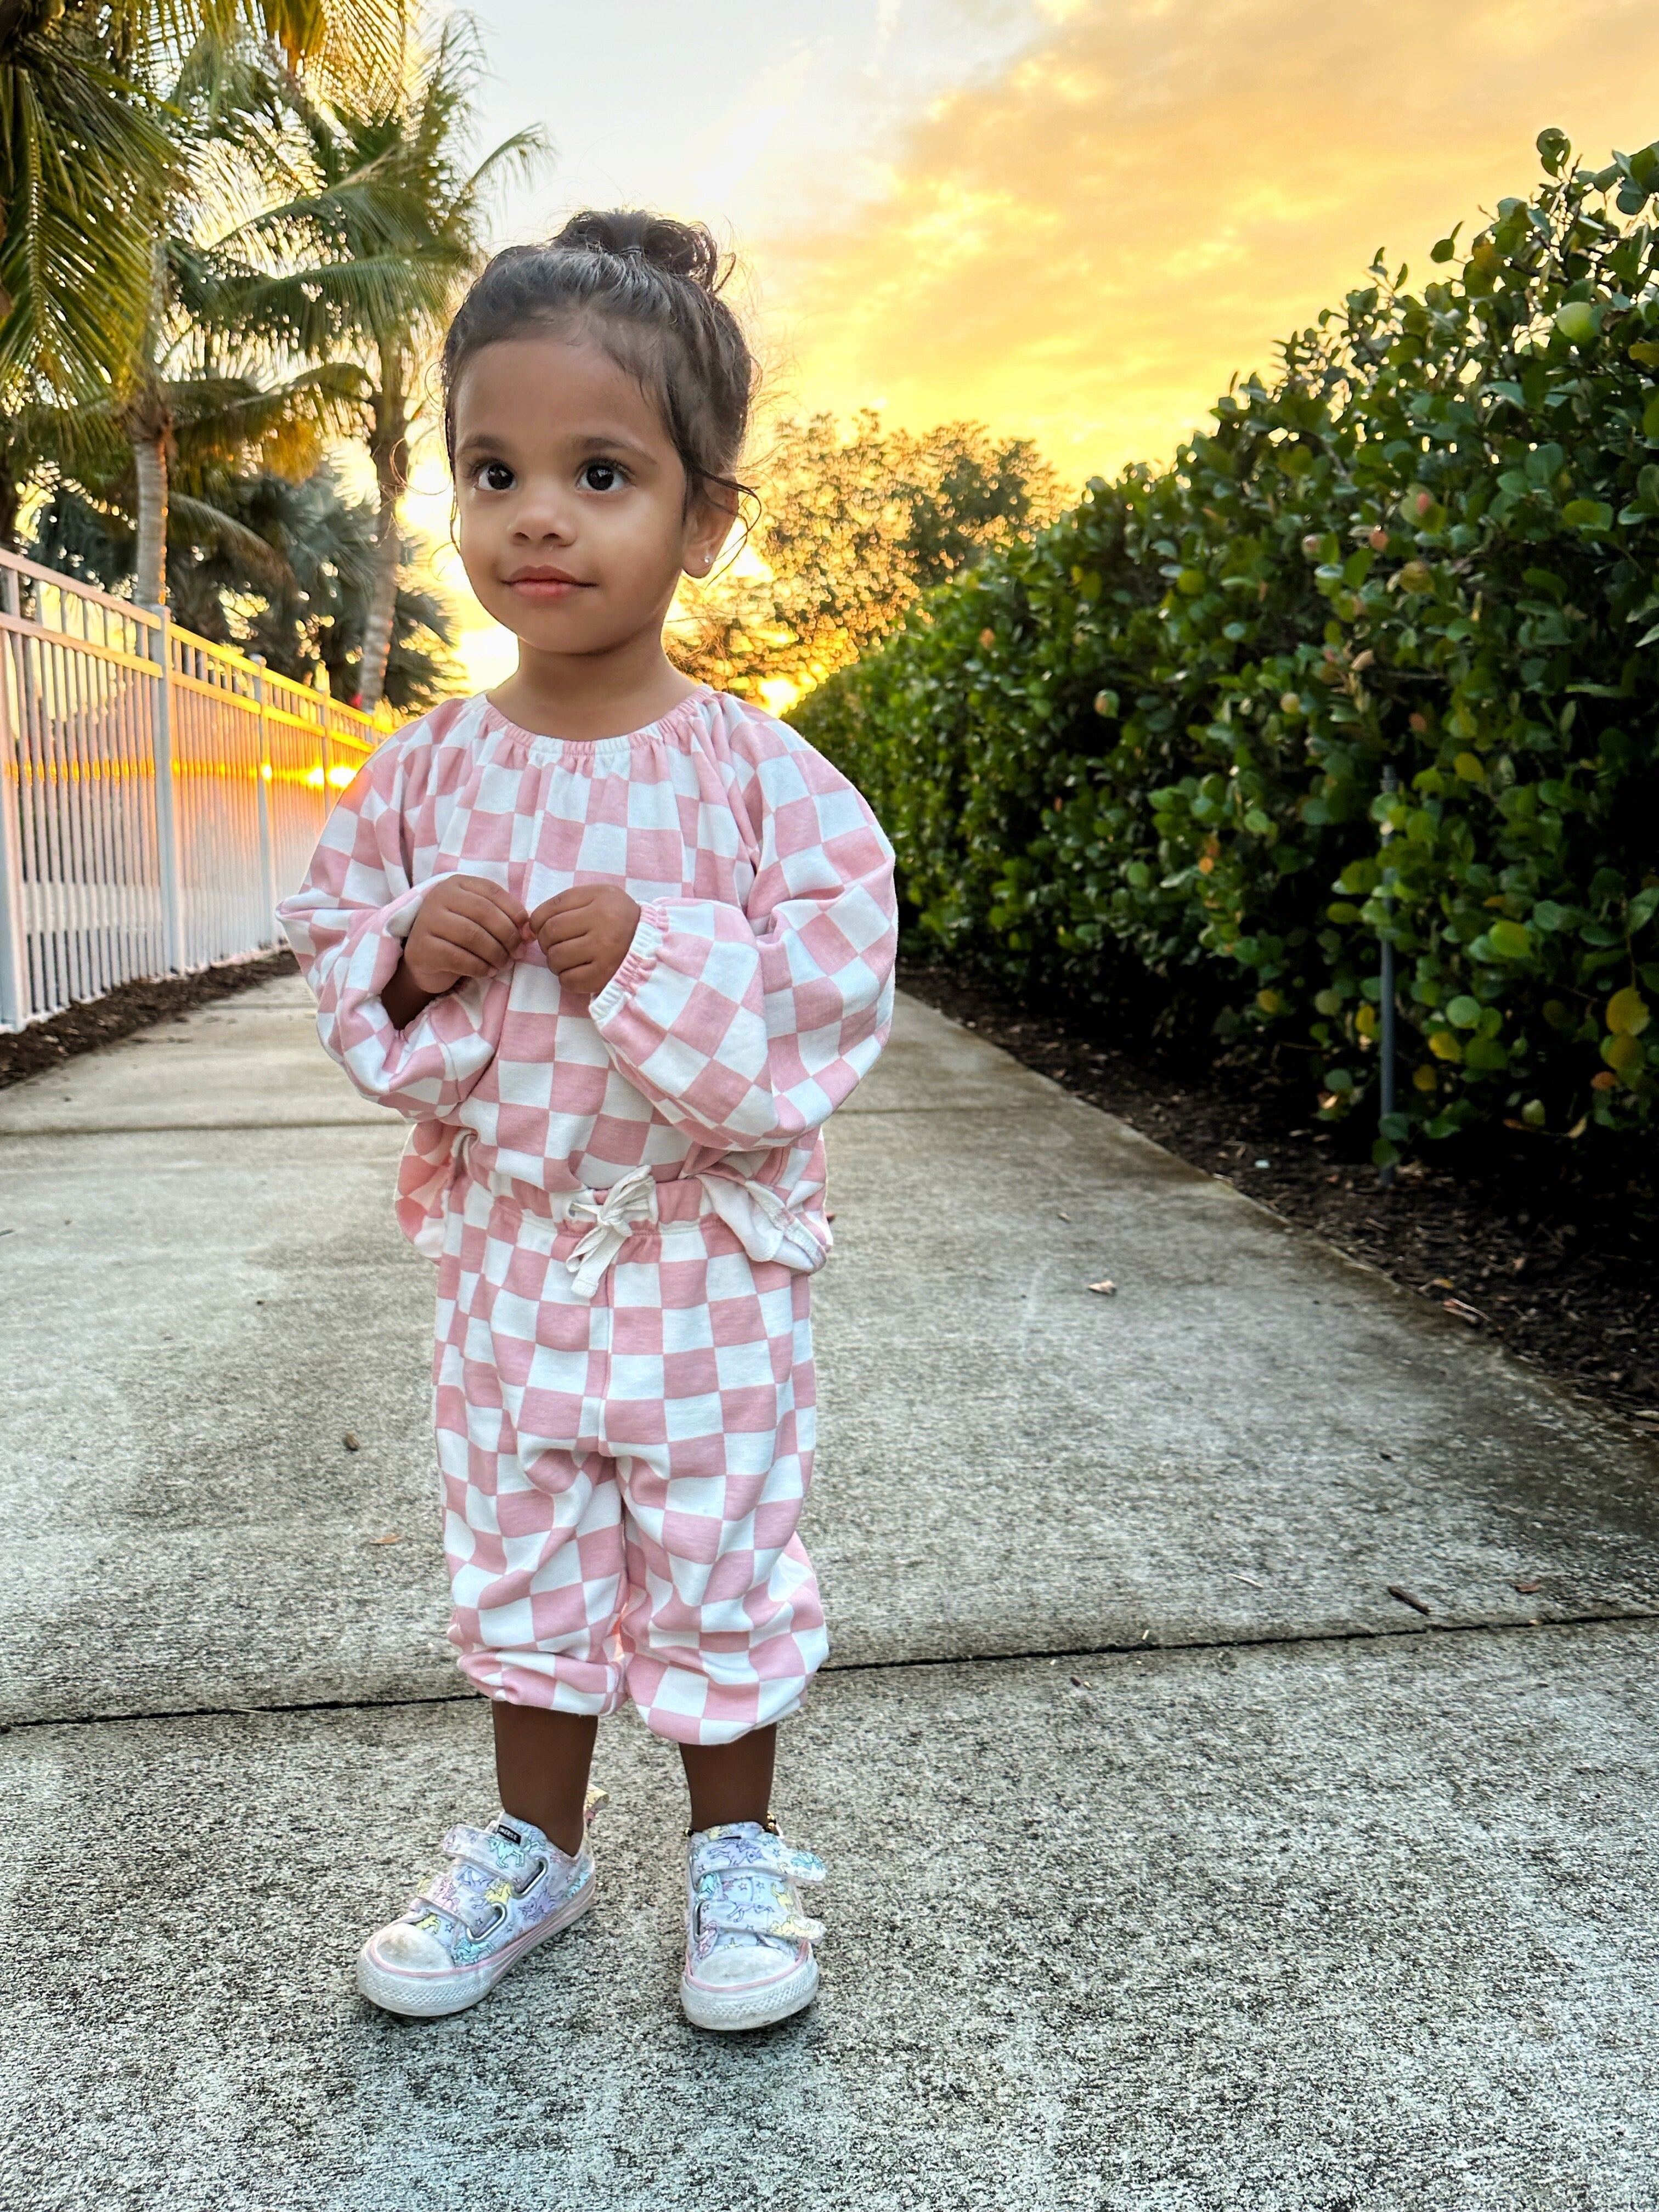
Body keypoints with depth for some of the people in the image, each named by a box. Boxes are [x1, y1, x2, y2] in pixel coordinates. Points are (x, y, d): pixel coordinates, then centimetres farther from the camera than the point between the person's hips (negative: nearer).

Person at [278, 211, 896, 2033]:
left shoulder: (760, 776, -13)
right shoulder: (424, 772, -2)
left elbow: (831, 1000, -15)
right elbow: (332, 945, 5)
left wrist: (654, 954, -28)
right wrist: (411, 961, -16)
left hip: (706, 1251, -3)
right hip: (504, 1241, 4)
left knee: (718, 1558, 11)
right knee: (520, 1559, 17)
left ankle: (737, 1852, 35)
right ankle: (534, 1847, 40)